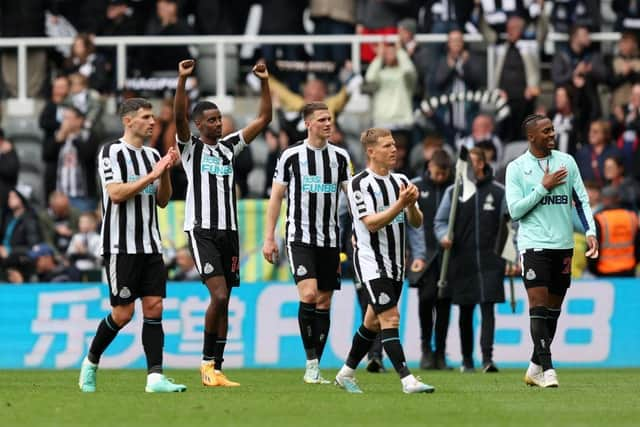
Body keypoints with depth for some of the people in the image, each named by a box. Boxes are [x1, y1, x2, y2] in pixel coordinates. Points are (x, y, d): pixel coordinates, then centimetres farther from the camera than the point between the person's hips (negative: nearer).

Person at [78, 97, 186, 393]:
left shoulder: (152, 155, 14)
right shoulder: (111, 152, -6)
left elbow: (162, 200, 15)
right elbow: (116, 193, -17)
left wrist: (166, 172, -2)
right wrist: (151, 175, -18)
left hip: (150, 246, 6)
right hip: (121, 246, -6)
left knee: (154, 307, -4)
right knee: (122, 313, -5)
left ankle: (155, 377, -7)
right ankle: (91, 363, 18)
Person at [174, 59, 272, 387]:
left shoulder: (229, 147, 15)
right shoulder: (190, 147, 1)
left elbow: (264, 118, 15)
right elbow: (178, 117, -17)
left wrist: (264, 82, 6)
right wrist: (182, 79, -27)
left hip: (229, 231, 6)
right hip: (202, 231, -6)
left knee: (223, 302, 5)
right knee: (219, 295, -19)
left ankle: (216, 370, 8)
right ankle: (207, 361, -6)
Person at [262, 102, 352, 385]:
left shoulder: (340, 157, 8)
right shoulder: (291, 156, -1)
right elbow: (276, 196, 4)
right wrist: (269, 238, 0)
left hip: (330, 240, 4)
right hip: (300, 237, -4)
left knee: (324, 302, 3)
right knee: (308, 294, -20)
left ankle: (315, 370, 9)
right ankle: (311, 363, -13)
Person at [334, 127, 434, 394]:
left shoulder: (400, 181, 11)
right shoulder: (360, 183, -11)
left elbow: (416, 223, 10)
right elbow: (372, 223, -19)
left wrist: (412, 204, -11)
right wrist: (400, 204, -27)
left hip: (394, 263, 8)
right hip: (372, 262, -7)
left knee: (373, 322, 14)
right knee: (390, 318, -15)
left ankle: (346, 374, 27)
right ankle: (407, 380, -21)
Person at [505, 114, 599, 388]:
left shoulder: (566, 161, 8)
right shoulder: (517, 168, -1)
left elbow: (582, 199, 9)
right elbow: (515, 210, -7)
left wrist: (590, 232, -4)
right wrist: (544, 187, -13)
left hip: (563, 245, 4)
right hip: (534, 244, -4)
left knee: (553, 310, 7)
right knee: (538, 305, -14)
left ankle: (535, 368, 19)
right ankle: (547, 370, -16)